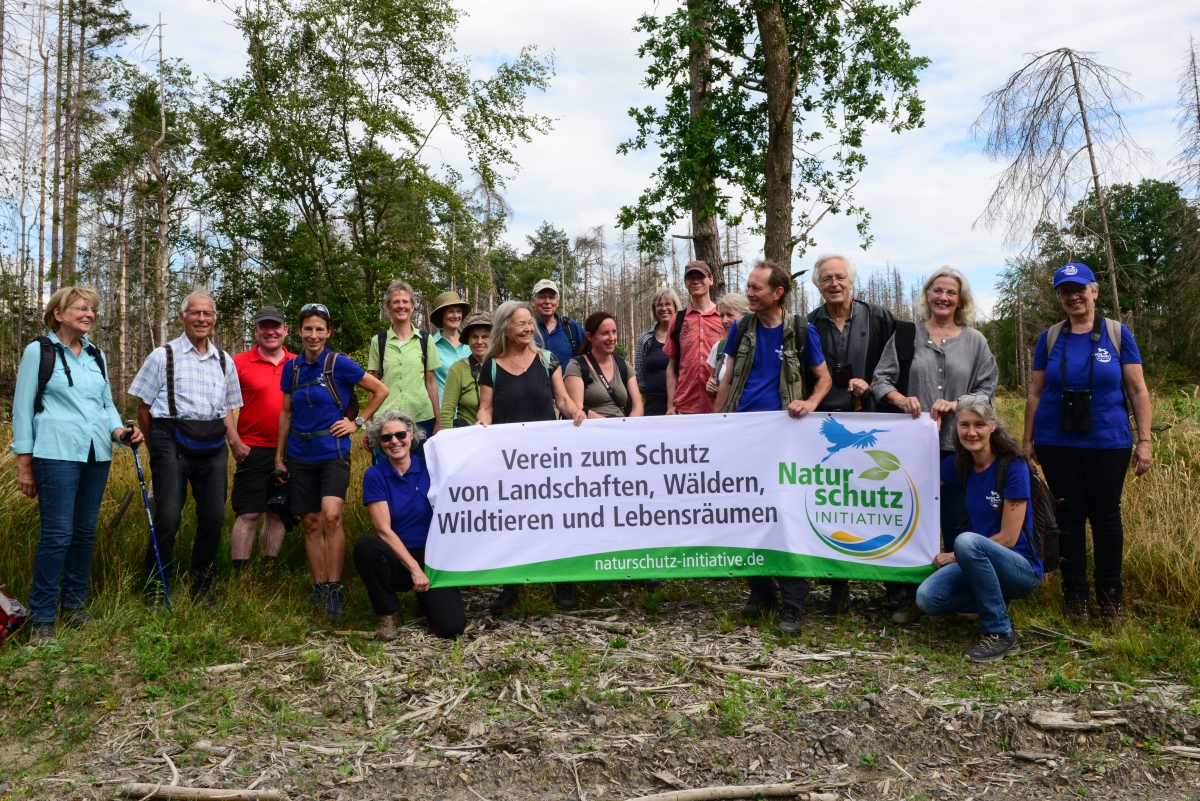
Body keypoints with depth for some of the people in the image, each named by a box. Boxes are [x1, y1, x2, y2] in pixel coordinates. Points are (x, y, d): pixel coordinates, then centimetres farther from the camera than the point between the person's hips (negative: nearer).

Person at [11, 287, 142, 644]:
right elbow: (22, 407, 0)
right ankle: (42, 618, 2)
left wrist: (118, 430, -2)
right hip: (56, 454, -5)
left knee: (85, 532, 9)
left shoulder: (96, 355, 14)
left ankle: (73, 604, 23)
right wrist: (24, 464, -3)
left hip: (97, 454, 5)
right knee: (57, 534, -8)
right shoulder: (39, 351, 0)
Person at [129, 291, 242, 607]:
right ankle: (156, 590, 9)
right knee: (168, 518, -6)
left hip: (213, 446, 4)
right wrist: (157, 445, 7)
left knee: (214, 517, 4)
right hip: (172, 441, -4)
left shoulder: (225, 361, 15)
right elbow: (143, 406, 5)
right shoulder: (163, 356, 3)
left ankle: (201, 588, 19)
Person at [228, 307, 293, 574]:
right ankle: (239, 574, 4)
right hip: (254, 450, -3)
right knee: (248, 514, -2)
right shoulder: (239, 363, -3)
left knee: (278, 513, 10)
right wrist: (235, 443, -8)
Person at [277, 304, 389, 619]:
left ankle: (335, 587, -8)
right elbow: (286, 413, 13)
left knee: (331, 516, -19)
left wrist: (357, 422, -3)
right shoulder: (292, 367, 5)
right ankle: (319, 587, 18)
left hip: (332, 452, -4)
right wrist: (279, 456, 13)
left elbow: (380, 391, -1)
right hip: (300, 455, 4)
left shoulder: (339, 363, -7)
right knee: (310, 523, 7)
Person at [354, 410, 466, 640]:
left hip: (433, 557, 0)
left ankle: (426, 596, 16)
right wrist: (414, 568, -16)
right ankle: (389, 613, -9)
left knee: (451, 626, -20)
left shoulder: (429, 468, 0)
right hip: (396, 559, 0)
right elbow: (384, 530, -11)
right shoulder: (374, 476, -4)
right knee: (365, 544, -33)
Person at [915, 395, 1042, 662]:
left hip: (1022, 568, -5)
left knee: (967, 541, -35)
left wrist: (955, 556, -12)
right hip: (980, 563, 5)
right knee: (928, 598, -22)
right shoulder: (959, 464, 1)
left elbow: (1007, 538, -15)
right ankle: (995, 604, 6)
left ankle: (1000, 633, -19)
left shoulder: (1013, 466, -15)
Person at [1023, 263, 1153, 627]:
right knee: (1069, 517, 5)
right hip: (1057, 445, 1)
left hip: (1108, 442, -1)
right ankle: (1076, 598, 16)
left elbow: (1138, 390, 0)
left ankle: (1110, 600, 19)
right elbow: (1035, 392, 8)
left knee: (1106, 516, 5)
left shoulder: (1117, 334, 1)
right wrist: (1028, 439, 6)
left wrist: (1144, 440, -5)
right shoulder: (1050, 338, 5)